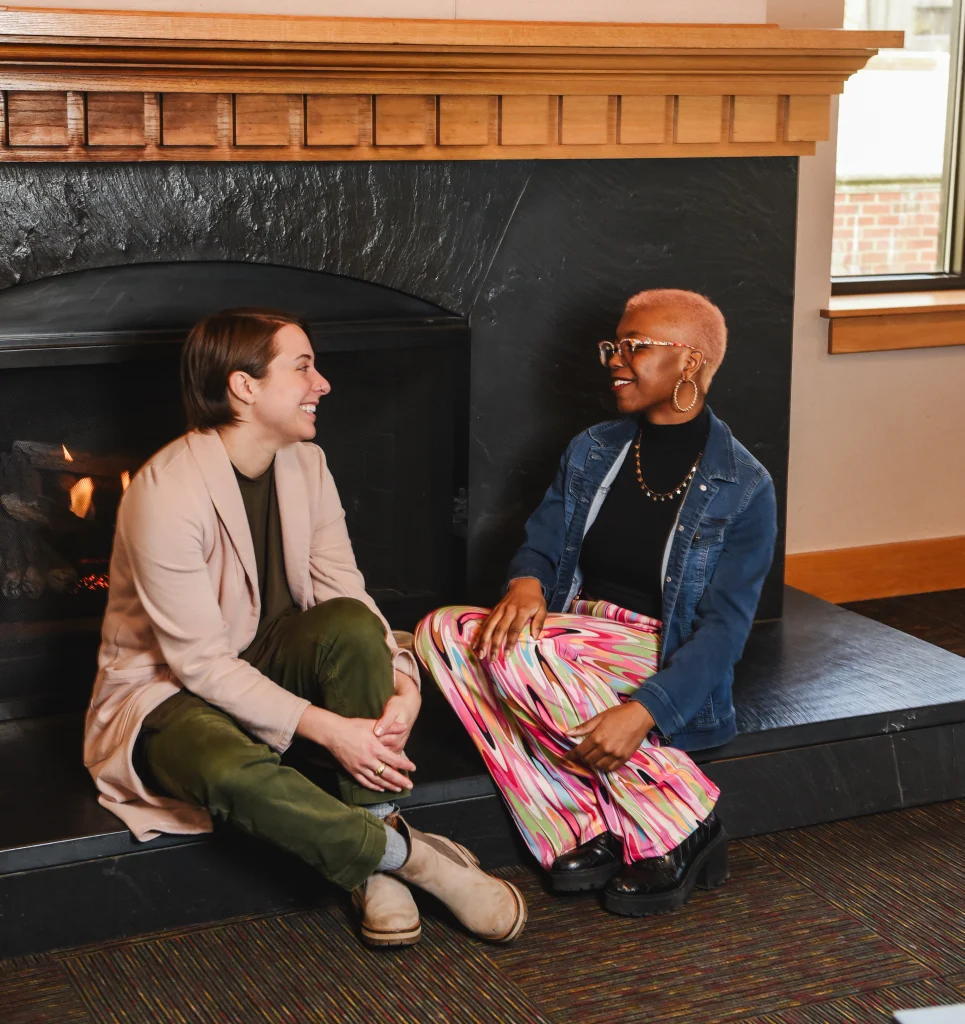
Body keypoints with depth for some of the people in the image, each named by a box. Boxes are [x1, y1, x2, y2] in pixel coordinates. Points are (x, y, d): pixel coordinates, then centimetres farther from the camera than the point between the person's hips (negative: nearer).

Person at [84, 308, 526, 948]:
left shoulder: (305, 464, 0)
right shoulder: (168, 494, -24)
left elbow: (344, 590, -4)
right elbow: (202, 663, -25)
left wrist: (402, 681, -24)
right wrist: (327, 730, -29)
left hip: (267, 667, 7)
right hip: (169, 692, -6)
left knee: (352, 625, -27)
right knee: (234, 774, -41)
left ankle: (373, 865, -21)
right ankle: (407, 855, -21)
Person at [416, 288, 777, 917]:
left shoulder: (743, 487, -6)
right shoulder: (592, 453, 12)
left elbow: (723, 627, -13)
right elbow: (541, 546, 11)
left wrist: (642, 712, -27)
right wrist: (526, 583, -16)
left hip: (665, 668, -6)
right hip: (573, 638, 6)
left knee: (515, 654, -34)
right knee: (443, 632, -22)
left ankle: (681, 831, -21)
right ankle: (580, 835, -25)